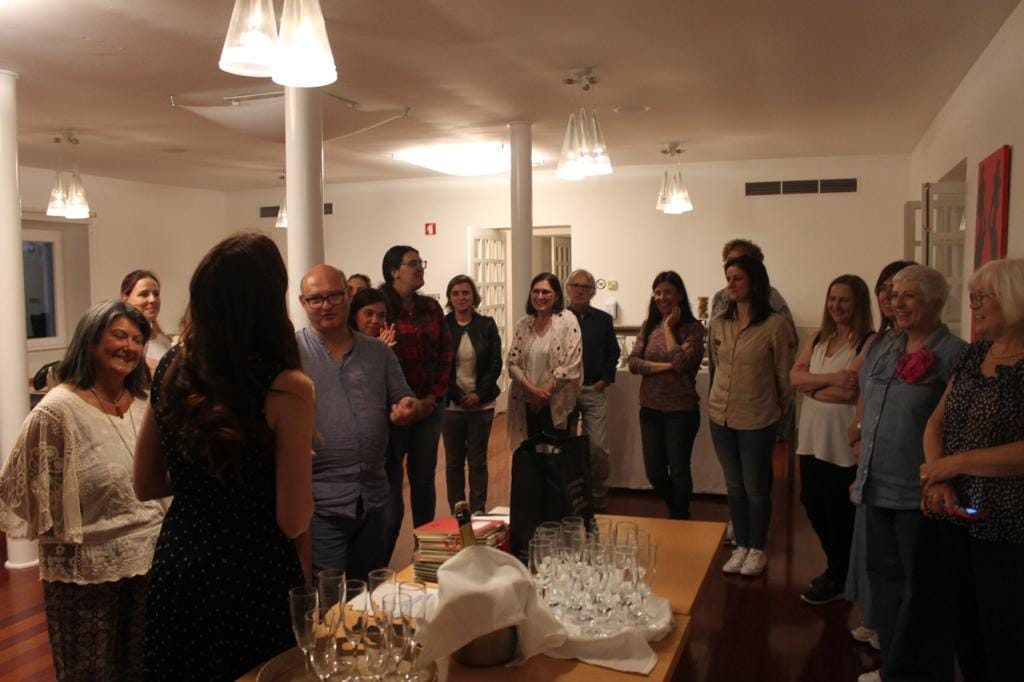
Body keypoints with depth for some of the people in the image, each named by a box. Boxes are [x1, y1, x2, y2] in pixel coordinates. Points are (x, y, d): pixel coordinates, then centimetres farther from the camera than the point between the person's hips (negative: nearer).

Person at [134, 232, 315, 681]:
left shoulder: (172, 370, -4)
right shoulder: (286, 388, -21)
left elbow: (146, 486, 7)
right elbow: (293, 521, -17)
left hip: (177, 568, 5)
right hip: (255, 581, -5)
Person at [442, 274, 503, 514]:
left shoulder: (487, 325, 2)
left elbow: (495, 364, 1)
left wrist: (479, 394, -9)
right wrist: (458, 395, -10)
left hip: (481, 403, 1)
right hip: (451, 404, 0)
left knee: (478, 461, 7)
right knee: (453, 461, 7)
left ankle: (478, 511, 17)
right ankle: (456, 512, 16)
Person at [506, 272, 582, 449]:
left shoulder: (567, 320, -7)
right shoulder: (523, 324, 6)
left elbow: (571, 365, -13)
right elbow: (512, 362, 3)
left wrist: (544, 392, -13)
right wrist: (532, 390, -11)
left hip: (556, 404, -4)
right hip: (527, 403, 4)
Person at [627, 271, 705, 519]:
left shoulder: (693, 327, -7)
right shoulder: (648, 326, 7)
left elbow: (682, 362, -20)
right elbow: (633, 363, -3)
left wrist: (668, 327, -13)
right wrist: (665, 366, -16)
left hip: (681, 411, -5)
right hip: (650, 409, 5)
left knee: (679, 471, 5)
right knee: (654, 473, 11)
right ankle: (678, 511, 38)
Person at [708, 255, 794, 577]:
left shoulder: (775, 325, -13)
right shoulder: (718, 323, 2)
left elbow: (784, 376, -4)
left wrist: (779, 411, 6)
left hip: (757, 420, -4)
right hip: (721, 416, 5)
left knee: (756, 488, 8)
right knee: (734, 486, 15)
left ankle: (757, 549, 26)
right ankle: (741, 546, 30)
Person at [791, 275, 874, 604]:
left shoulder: (869, 343, -11)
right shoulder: (818, 339, 11)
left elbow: (849, 391, -21)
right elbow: (795, 377, 0)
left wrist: (812, 387, -9)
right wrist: (830, 379, -14)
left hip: (843, 443, -7)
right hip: (812, 437, 7)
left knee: (838, 510, 7)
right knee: (813, 504, 14)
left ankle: (838, 578, 26)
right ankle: (837, 567, 34)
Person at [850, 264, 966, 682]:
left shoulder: (953, 354, -13)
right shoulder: (882, 348, 11)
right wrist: (863, 470, 17)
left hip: (918, 492, -8)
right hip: (878, 487, 8)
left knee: (921, 588, 6)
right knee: (884, 577, 18)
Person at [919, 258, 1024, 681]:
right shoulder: (974, 354, 8)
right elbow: (936, 422, 8)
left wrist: (954, 463, -18)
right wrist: (938, 481, -8)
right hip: (960, 515, 7)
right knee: (961, 628, 18)